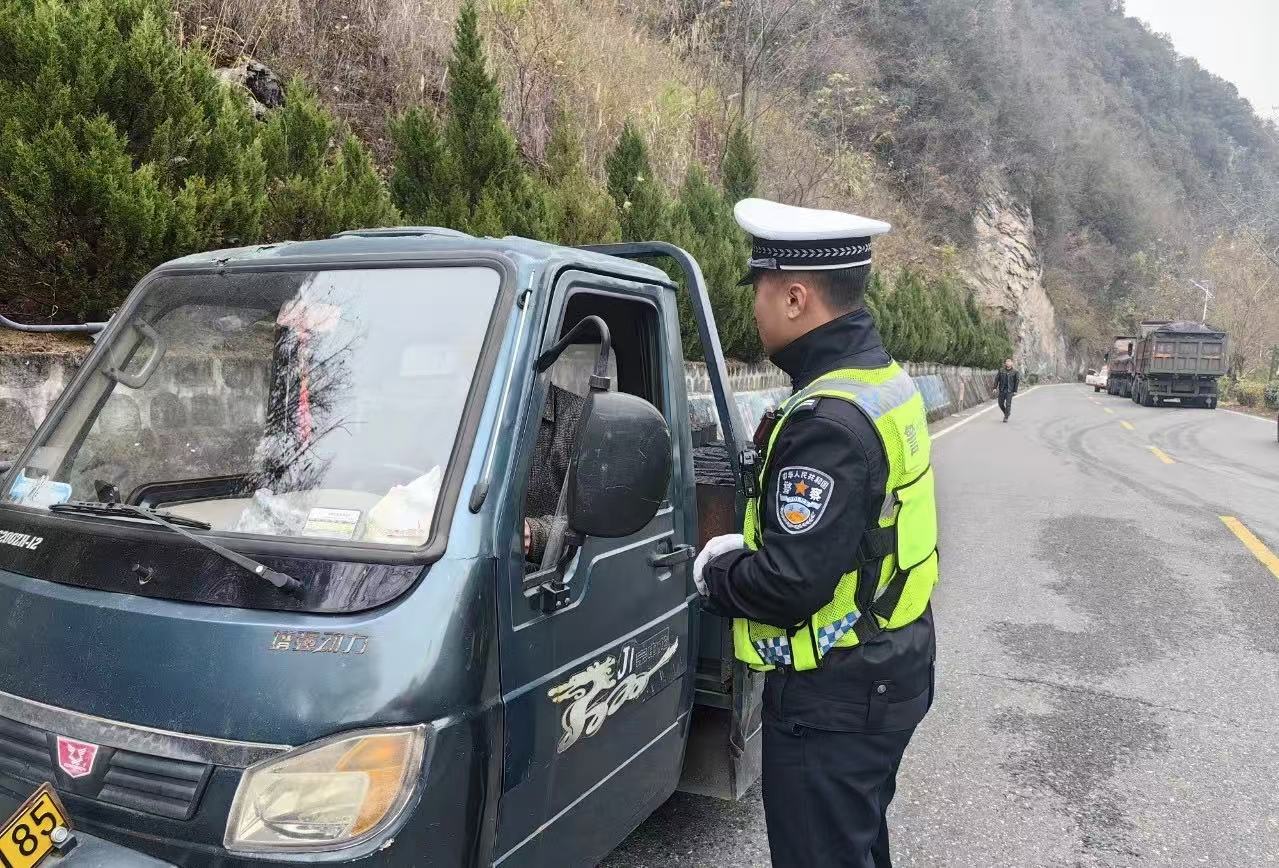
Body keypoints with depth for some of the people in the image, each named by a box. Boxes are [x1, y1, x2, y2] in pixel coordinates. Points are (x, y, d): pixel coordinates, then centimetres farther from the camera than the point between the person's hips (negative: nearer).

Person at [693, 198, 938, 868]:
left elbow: (791, 584, -29)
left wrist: (714, 573, -10)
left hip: (834, 700, -10)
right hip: (892, 673, 10)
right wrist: (748, 546, 7)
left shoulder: (827, 419, -28)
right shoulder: (885, 380, 4)